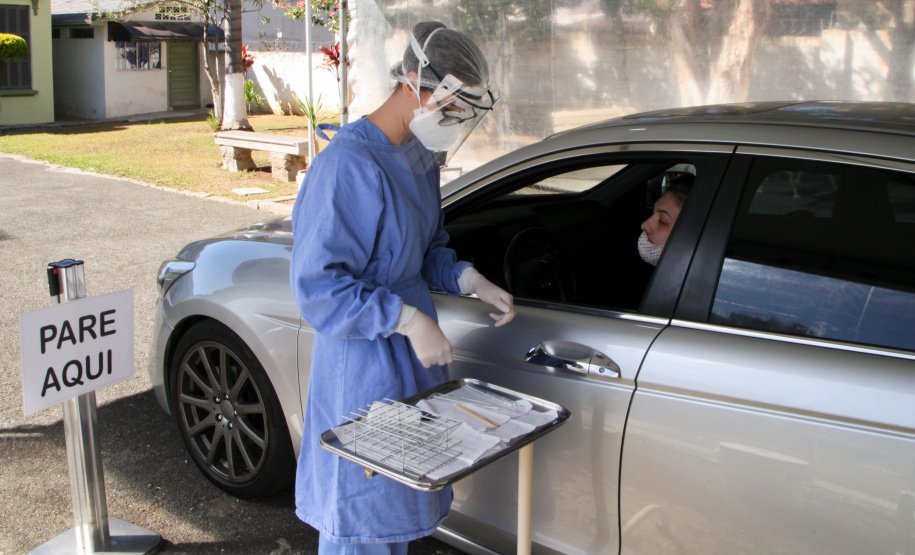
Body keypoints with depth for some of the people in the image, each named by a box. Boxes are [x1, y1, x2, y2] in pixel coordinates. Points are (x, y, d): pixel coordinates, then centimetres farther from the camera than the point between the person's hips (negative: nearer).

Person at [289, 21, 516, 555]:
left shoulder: (420, 156, 6)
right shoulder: (348, 165, -23)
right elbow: (318, 287, -24)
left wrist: (470, 281, -1)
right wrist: (407, 320, -28)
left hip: (413, 358, 9)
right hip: (362, 370, -9)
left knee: (399, 496, 23)